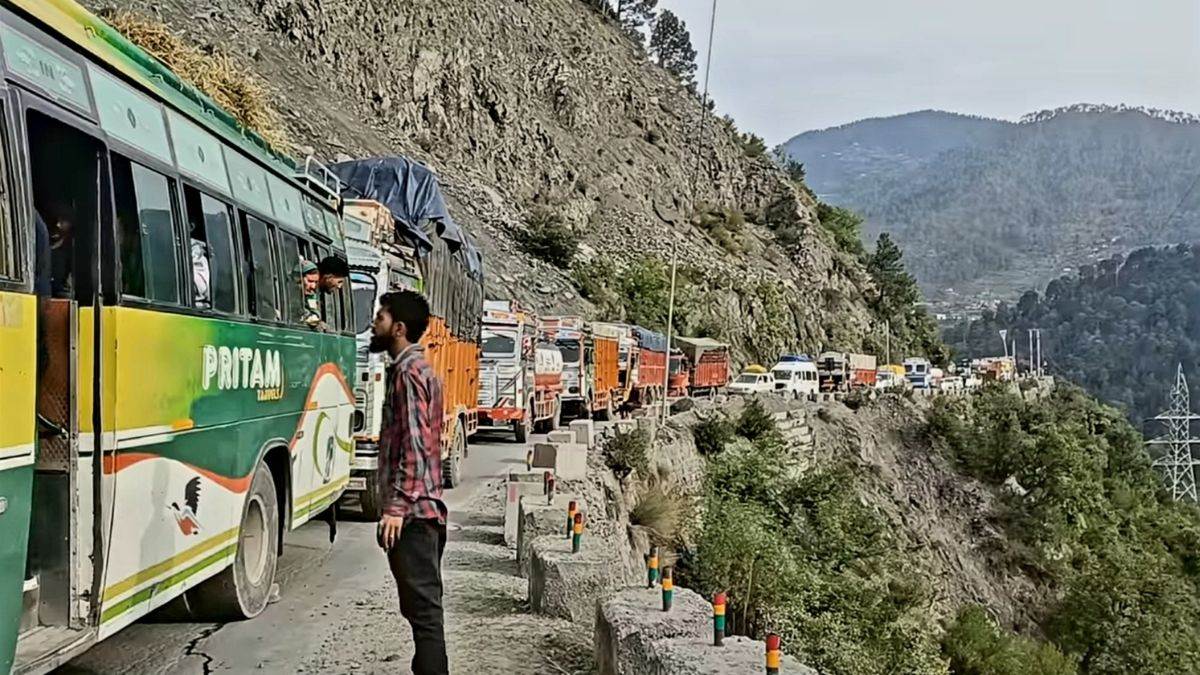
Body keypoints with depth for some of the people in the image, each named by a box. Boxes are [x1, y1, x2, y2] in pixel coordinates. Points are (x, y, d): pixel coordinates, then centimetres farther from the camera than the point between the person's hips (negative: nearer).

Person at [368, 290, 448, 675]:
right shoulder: (414, 368, 19)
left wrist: (397, 507, -22)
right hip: (423, 509, 10)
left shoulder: (409, 372, -13)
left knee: (422, 607, -8)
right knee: (422, 605, 15)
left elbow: (415, 446, -20)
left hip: (412, 513, -10)